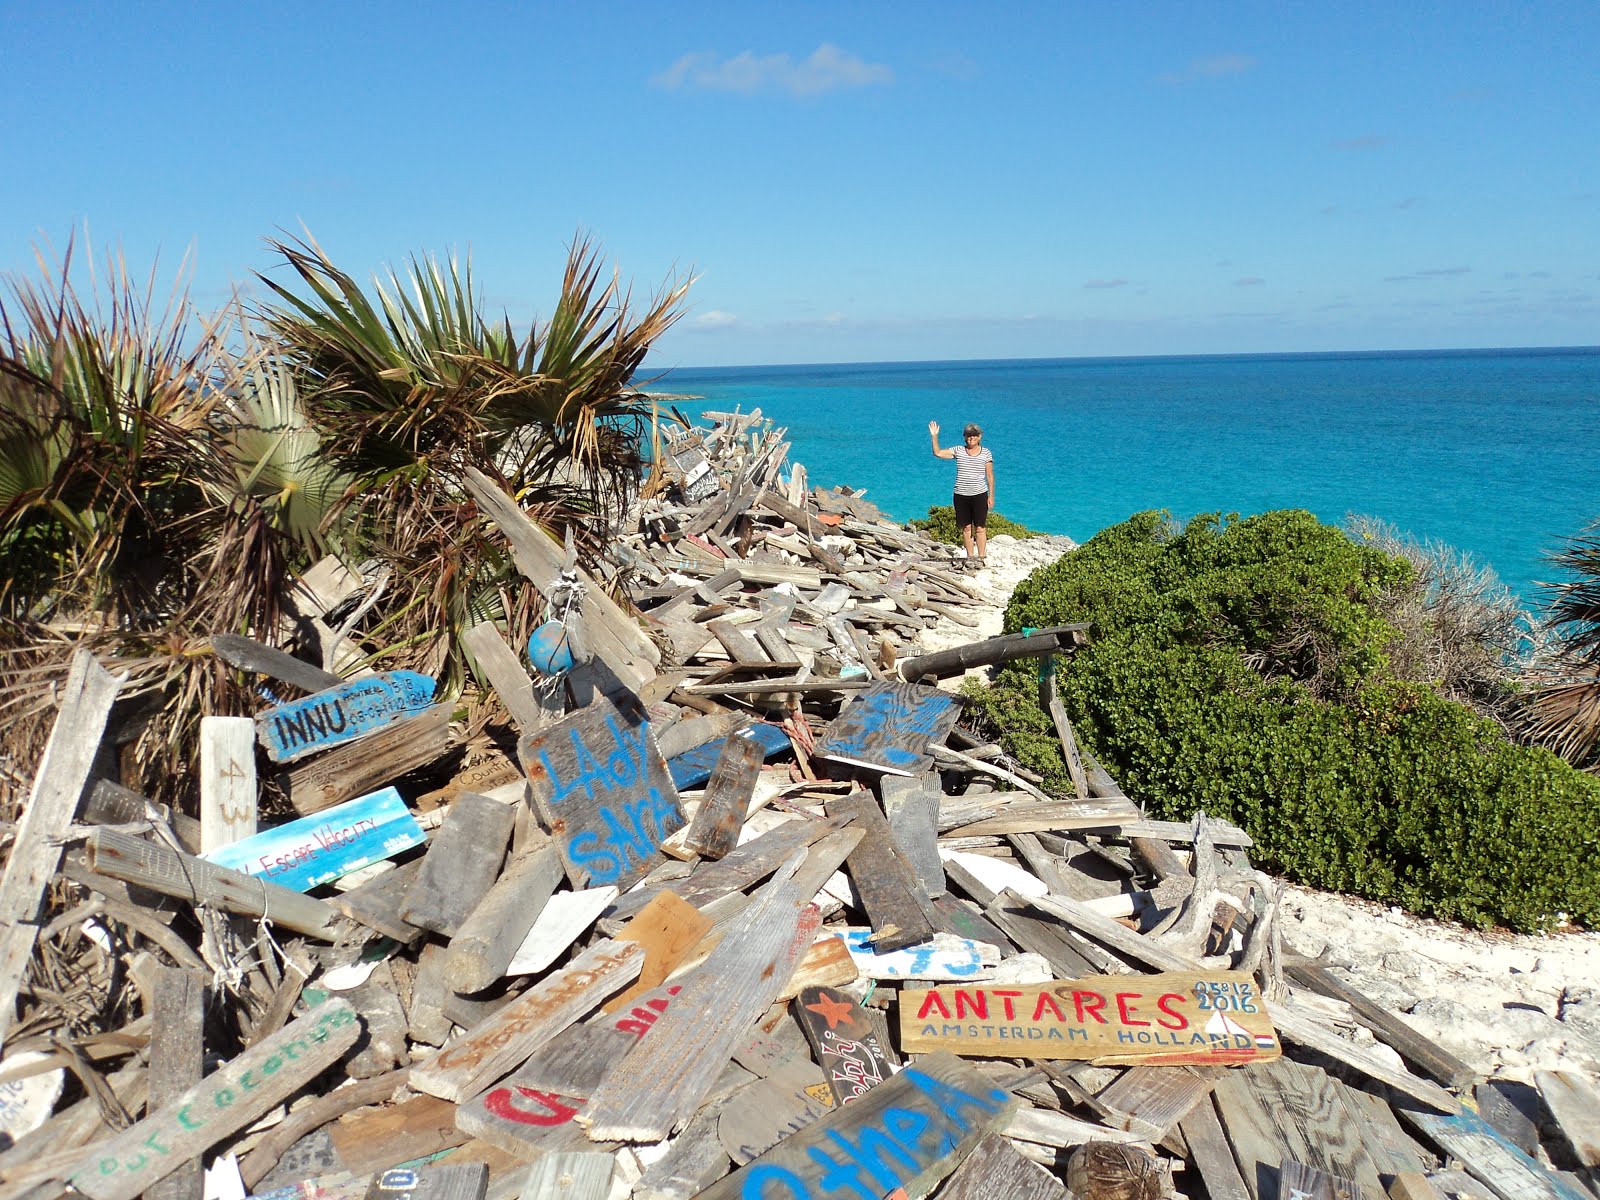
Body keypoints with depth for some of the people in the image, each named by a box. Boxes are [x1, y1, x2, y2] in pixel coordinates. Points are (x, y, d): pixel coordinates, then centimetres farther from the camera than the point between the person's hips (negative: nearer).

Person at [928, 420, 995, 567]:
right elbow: (938, 453, 0)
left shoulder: (986, 452, 2)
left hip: (979, 495, -2)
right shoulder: (958, 451, 5)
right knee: (966, 528, 7)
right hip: (961, 495, 2)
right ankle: (970, 556, 16)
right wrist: (934, 437, -10)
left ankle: (981, 557, 3)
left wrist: (991, 496, -2)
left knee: (980, 528, -2)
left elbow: (990, 476, 2)